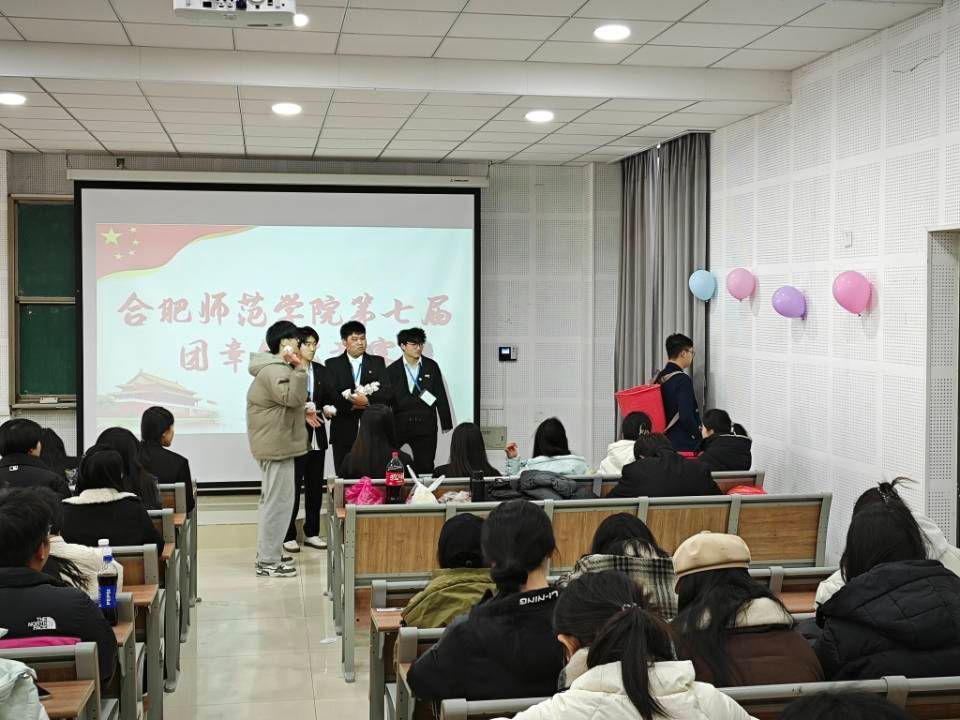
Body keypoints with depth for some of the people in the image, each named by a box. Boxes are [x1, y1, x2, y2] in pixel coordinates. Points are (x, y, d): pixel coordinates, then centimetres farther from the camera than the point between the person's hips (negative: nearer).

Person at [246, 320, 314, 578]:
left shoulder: (277, 367, 17)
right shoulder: (274, 370, -18)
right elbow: (292, 397, -30)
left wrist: (302, 412, 15)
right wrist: (299, 368, -31)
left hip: (275, 444, 12)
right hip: (276, 445, -12)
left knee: (272, 500, 18)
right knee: (279, 501, -9)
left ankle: (268, 553, 27)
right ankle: (268, 561, -5)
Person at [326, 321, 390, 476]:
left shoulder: (377, 362, 11)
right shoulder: (333, 364, 7)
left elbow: (386, 393, 0)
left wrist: (367, 400, -17)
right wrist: (352, 404, -17)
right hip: (344, 431, -1)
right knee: (344, 476, 1)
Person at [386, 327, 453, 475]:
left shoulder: (431, 366, 5)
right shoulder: (392, 370, 2)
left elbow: (441, 396, 6)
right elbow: (387, 400, 2)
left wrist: (446, 423, 4)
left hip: (426, 426, 1)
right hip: (400, 426, -1)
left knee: (425, 467, 3)